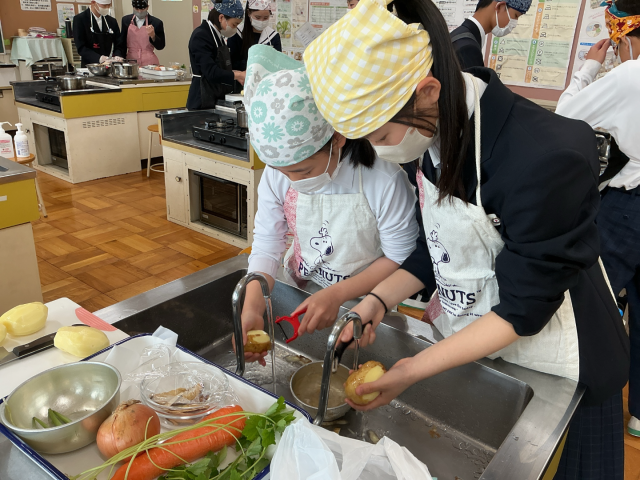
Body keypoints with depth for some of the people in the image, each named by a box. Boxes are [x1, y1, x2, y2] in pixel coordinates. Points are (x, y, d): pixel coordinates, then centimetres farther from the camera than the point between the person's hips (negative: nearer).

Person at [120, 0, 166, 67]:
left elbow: (160, 46, -3)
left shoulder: (156, 22, -4)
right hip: (130, 61, 3)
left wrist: (153, 35, -19)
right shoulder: (126, 20, 6)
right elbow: (122, 42, 15)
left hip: (149, 62, -3)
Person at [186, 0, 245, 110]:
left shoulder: (218, 36, 14)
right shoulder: (200, 36, -13)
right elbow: (211, 72, -22)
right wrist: (238, 75, -20)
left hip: (218, 99, 9)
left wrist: (236, 74, 5)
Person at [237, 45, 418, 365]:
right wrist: (252, 307, -28)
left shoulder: (384, 180, -28)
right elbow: (266, 247, -11)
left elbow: (400, 257, -18)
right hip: (299, 292, 3)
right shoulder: (277, 174, -15)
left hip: (362, 301, -2)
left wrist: (337, 295, -28)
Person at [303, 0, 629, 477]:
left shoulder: (548, 157, -33)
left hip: (551, 369, -6)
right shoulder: (439, 131, -10)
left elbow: (523, 309, -24)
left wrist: (415, 370, -21)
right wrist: (379, 300, -12)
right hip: (464, 343, 6)